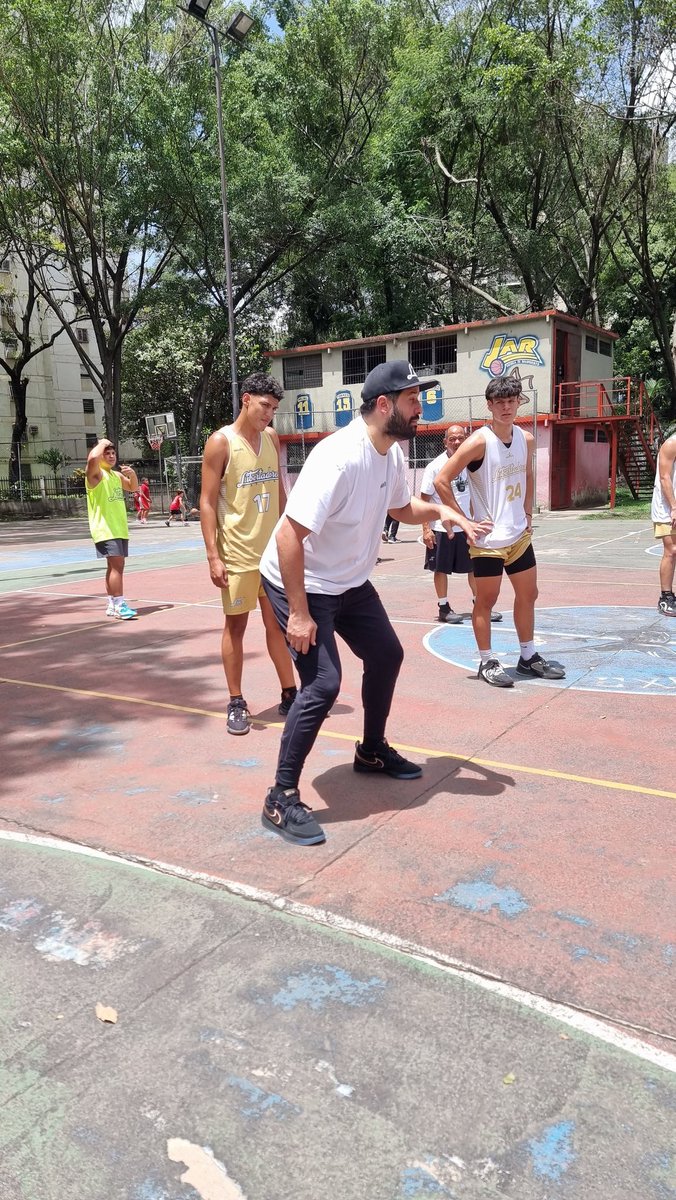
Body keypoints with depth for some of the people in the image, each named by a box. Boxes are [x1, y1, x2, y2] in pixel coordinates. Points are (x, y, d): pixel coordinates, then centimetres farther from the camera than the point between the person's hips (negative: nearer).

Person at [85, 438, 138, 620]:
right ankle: (120, 605, -17)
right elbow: (92, 458, -30)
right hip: (105, 529, -9)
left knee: (115, 566, 13)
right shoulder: (95, 474, -8)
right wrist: (102, 443, -12)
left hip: (120, 528, 9)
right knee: (116, 565, -17)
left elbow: (134, 487, 29)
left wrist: (132, 474, 9)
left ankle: (112, 605, 21)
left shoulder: (117, 475, 16)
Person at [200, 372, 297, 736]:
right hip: (237, 552, -5)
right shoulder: (221, 442, -8)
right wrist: (213, 555, -16)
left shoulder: (272, 439, 9)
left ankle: (289, 695, 21)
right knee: (235, 625, 4)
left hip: (273, 548, 5)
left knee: (278, 623, 11)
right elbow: (208, 501, -10)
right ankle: (236, 704, 15)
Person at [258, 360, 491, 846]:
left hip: (350, 582, 9)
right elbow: (289, 536, -30)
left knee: (386, 655, 16)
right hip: (300, 584, -9)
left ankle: (372, 752, 37)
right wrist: (299, 612, -28)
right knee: (323, 683, -17)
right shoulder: (338, 456, -30)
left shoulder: (392, 453, -2)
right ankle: (281, 799, -3)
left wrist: (443, 511, 0)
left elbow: (402, 506, 19)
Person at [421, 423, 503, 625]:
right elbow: (424, 499, -8)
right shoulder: (435, 466, -9)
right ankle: (443, 608, 17)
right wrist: (426, 529, -14)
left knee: (475, 567, 10)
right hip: (442, 528, -4)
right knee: (441, 569, 5)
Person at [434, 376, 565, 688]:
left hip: (519, 534, 7)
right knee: (486, 600, 3)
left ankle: (528, 657, 28)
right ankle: (487, 662, 16)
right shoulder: (479, 442, -15)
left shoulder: (526, 439, 5)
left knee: (528, 595, 14)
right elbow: (441, 481, -17)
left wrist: (527, 513, 13)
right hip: (488, 538, -7)